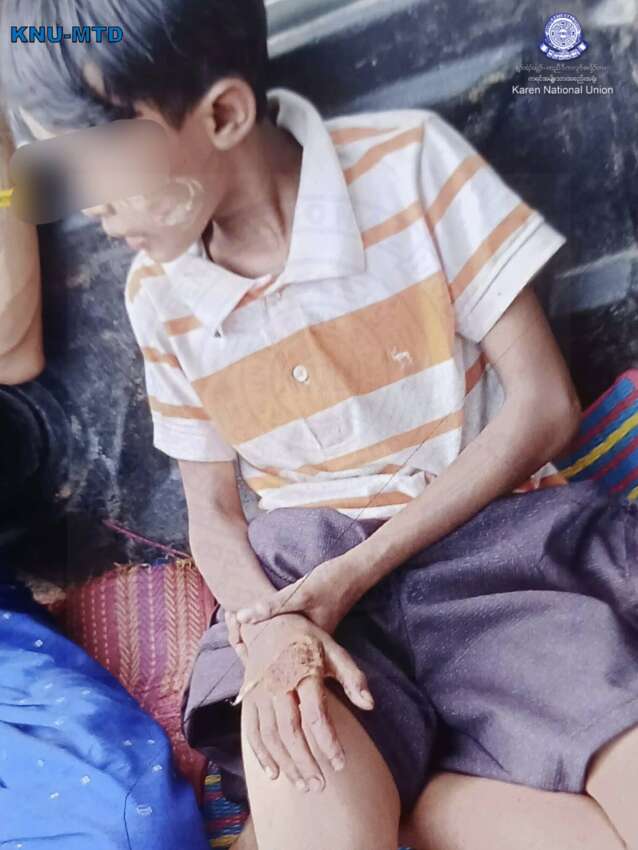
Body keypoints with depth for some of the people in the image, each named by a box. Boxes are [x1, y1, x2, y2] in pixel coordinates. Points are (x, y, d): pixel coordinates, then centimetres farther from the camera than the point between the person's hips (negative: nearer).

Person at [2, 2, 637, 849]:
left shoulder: (411, 160, -7)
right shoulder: (157, 297, 2)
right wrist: (268, 627, -15)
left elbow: (544, 403, -7)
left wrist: (356, 573, -13)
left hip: (494, 543, 0)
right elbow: (212, 514, 8)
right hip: (300, 578, 2)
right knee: (298, 767, -29)